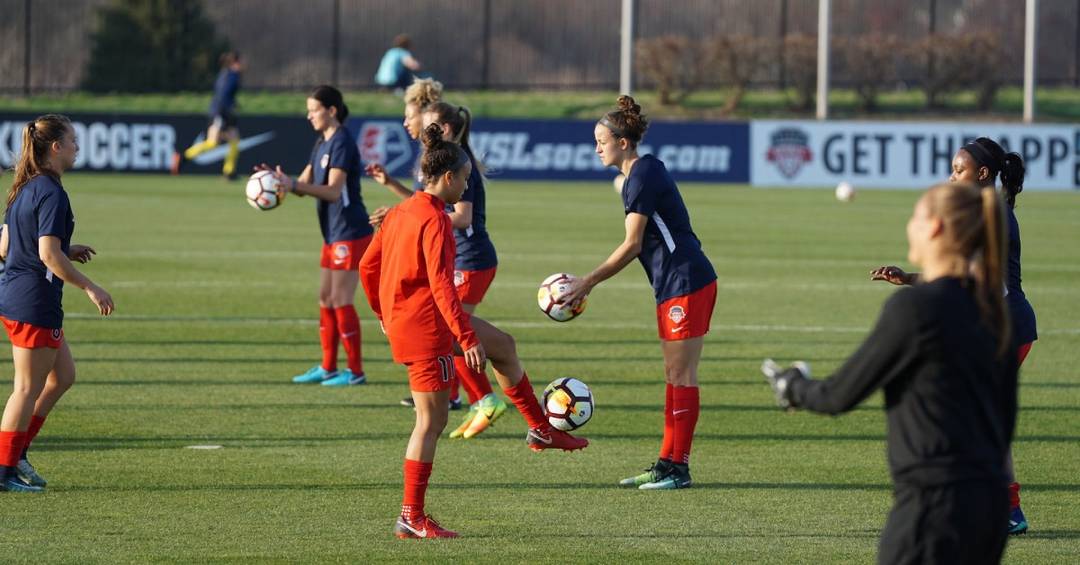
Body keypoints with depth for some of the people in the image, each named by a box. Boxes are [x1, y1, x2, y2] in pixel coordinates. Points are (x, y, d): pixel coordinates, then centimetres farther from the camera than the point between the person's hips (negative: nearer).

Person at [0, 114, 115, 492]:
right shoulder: (51, 194, -17)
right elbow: (49, 254, -23)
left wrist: (67, 251, 17)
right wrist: (90, 287, -17)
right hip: (34, 301, -10)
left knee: (62, 375, 18)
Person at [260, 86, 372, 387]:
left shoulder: (341, 142, -15)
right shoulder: (322, 143, 14)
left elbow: (333, 191, -24)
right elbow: (305, 183, 11)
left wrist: (293, 185, -33)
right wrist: (281, 180, -8)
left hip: (350, 234, -10)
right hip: (333, 234, 10)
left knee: (340, 301, -6)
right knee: (325, 299, 12)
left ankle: (355, 371, 0)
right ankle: (328, 367, 19)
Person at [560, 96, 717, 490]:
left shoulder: (643, 177, -16)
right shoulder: (641, 172, 14)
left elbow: (632, 245, -19)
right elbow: (640, 245, 19)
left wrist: (589, 282, -14)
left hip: (686, 284, -10)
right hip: (673, 285, 10)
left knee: (681, 376, -6)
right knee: (674, 376, 12)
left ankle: (678, 468, -3)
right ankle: (667, 463, 16)